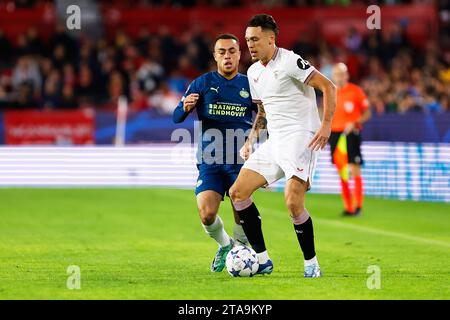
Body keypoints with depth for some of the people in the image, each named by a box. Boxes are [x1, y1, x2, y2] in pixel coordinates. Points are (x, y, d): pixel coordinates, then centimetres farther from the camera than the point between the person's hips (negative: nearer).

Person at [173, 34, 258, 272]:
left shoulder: (250, 85, 8)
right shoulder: (203, 83, 5)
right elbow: (176, 117, 2)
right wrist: (185, 107, -20)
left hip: (241, 161, 0)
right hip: (210, 162, 0)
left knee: (242, 215, -11)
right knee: (207, 214, -14)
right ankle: (224, 246, 17)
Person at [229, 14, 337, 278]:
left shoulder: (289, 61, -10)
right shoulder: (254, 72, 15)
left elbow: (328, 86, -12)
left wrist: (326, 125, -20)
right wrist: (250, 140, 14)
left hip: (300, 137, -9)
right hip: (274, 142, 9)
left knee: (293, 202, -22)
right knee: (238, 192, 0)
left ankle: (311, 263, -4)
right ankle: (262, 260, 5)